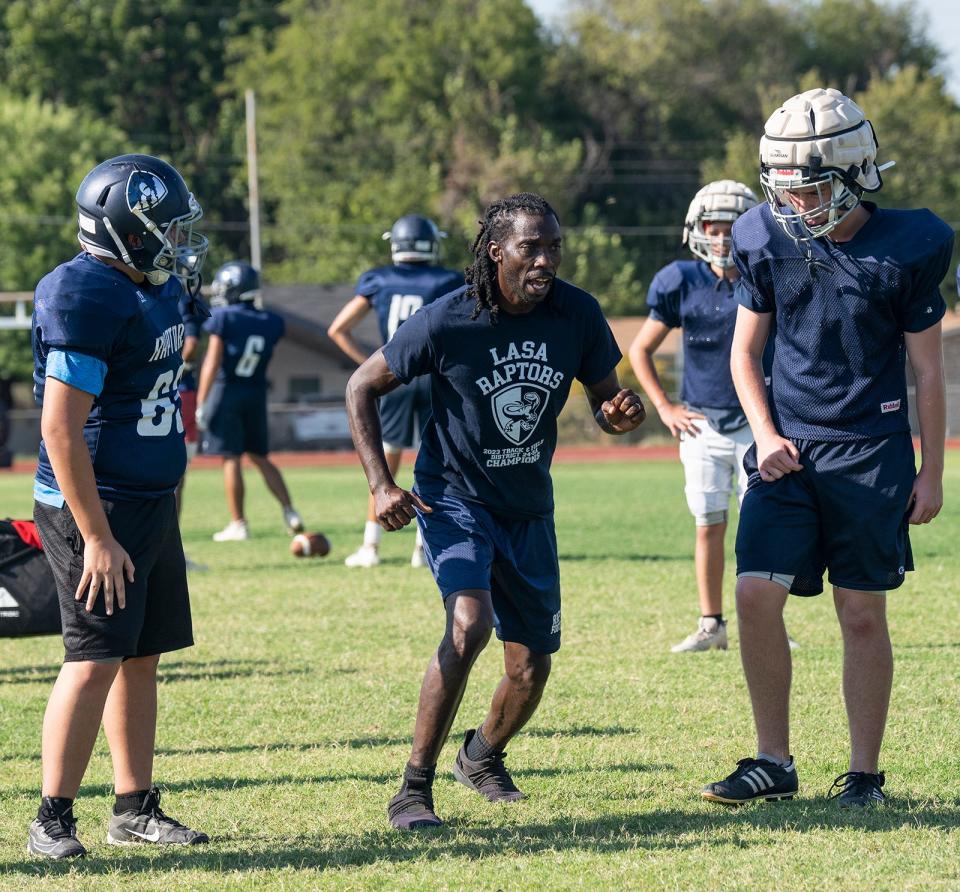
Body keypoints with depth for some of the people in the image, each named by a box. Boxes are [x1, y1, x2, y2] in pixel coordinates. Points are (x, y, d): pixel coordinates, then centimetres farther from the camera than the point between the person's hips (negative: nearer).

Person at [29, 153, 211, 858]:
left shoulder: (154, 289, 10)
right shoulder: (87, 300, -19)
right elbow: (60, 430, -21)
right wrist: (96, 537, -22)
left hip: (151, 504, 9)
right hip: (97, 507, -9)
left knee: (141, 656, 13)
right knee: (96, 659, -9)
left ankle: (136, 809, 20)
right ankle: (53, 821, -2)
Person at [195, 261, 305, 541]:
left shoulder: (223, 319, -13)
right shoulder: (270, 323, 1)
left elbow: (212, 364, -15)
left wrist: (200, 403, -12)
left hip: (226, 392, -5)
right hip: (256, 394, 5)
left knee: (231, 459, 0)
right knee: (260, 457, 16)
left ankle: (238, 524, 1)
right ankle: (290, 513, 9)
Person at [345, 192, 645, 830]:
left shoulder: (577, 315, -12)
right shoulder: (447, 322, -21)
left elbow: (604, 398, 4)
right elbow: (363, 387, -8)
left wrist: (619, 413, -21)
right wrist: (381, 483, -17)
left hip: (528, 508, 4)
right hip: (455, 496, -4)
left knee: (531, 670, 9)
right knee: (471, 622, -29)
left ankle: (482, 756, 42)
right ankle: (414, 788, -19)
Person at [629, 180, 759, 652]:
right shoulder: (682, 283, -4)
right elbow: (640, 351, 6)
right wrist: (665, 408, 0)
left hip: (756, 422, -1)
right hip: (702, 425, 1)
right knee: (709, 525, 4)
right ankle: (710, 625, 11)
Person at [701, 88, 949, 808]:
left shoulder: (906, 249, -9)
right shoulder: (768, 240, -1)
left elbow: (927, 370, -1)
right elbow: (745, 350, 8)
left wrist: (931, 472, 1)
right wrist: (766, 434, -6)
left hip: (870, 449, -3)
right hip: (789, 446, 3)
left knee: (863, 615, 1)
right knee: (756, 595, -8)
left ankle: (865, 772, 12)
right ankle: (774, 762, 4)